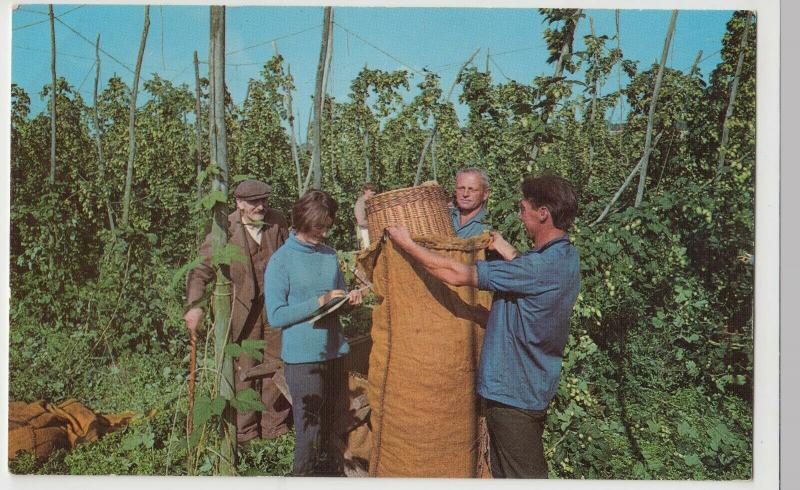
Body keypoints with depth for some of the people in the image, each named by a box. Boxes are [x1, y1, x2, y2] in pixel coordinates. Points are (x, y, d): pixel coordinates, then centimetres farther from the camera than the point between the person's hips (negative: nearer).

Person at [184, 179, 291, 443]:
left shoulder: (277, 222, -2)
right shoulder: (226, 229, -12)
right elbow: (202, 267, -12)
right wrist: (194, 304, -24)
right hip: (244, 307, -3)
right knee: (244, 367, 6)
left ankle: (274, 426, 29)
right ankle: (244, 430, 24)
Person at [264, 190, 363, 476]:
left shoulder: (329, 255, 7)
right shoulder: (280, 261, -10)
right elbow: (275, 316, -14)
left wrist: (349, 298, -6)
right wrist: (319, 301, -19)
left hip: (333, 352, 6)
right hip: (302, 358, -6)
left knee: (327, 425, 18)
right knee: (309, 430, 0)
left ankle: (320, 468, 37)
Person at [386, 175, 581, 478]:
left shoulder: (542, 267, -29)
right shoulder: (567, 257, 1)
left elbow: (457, 274, -25)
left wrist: (408, 244, -14)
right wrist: (506, 251, 15)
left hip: (513, 394, -9)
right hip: (532, 387, 9)